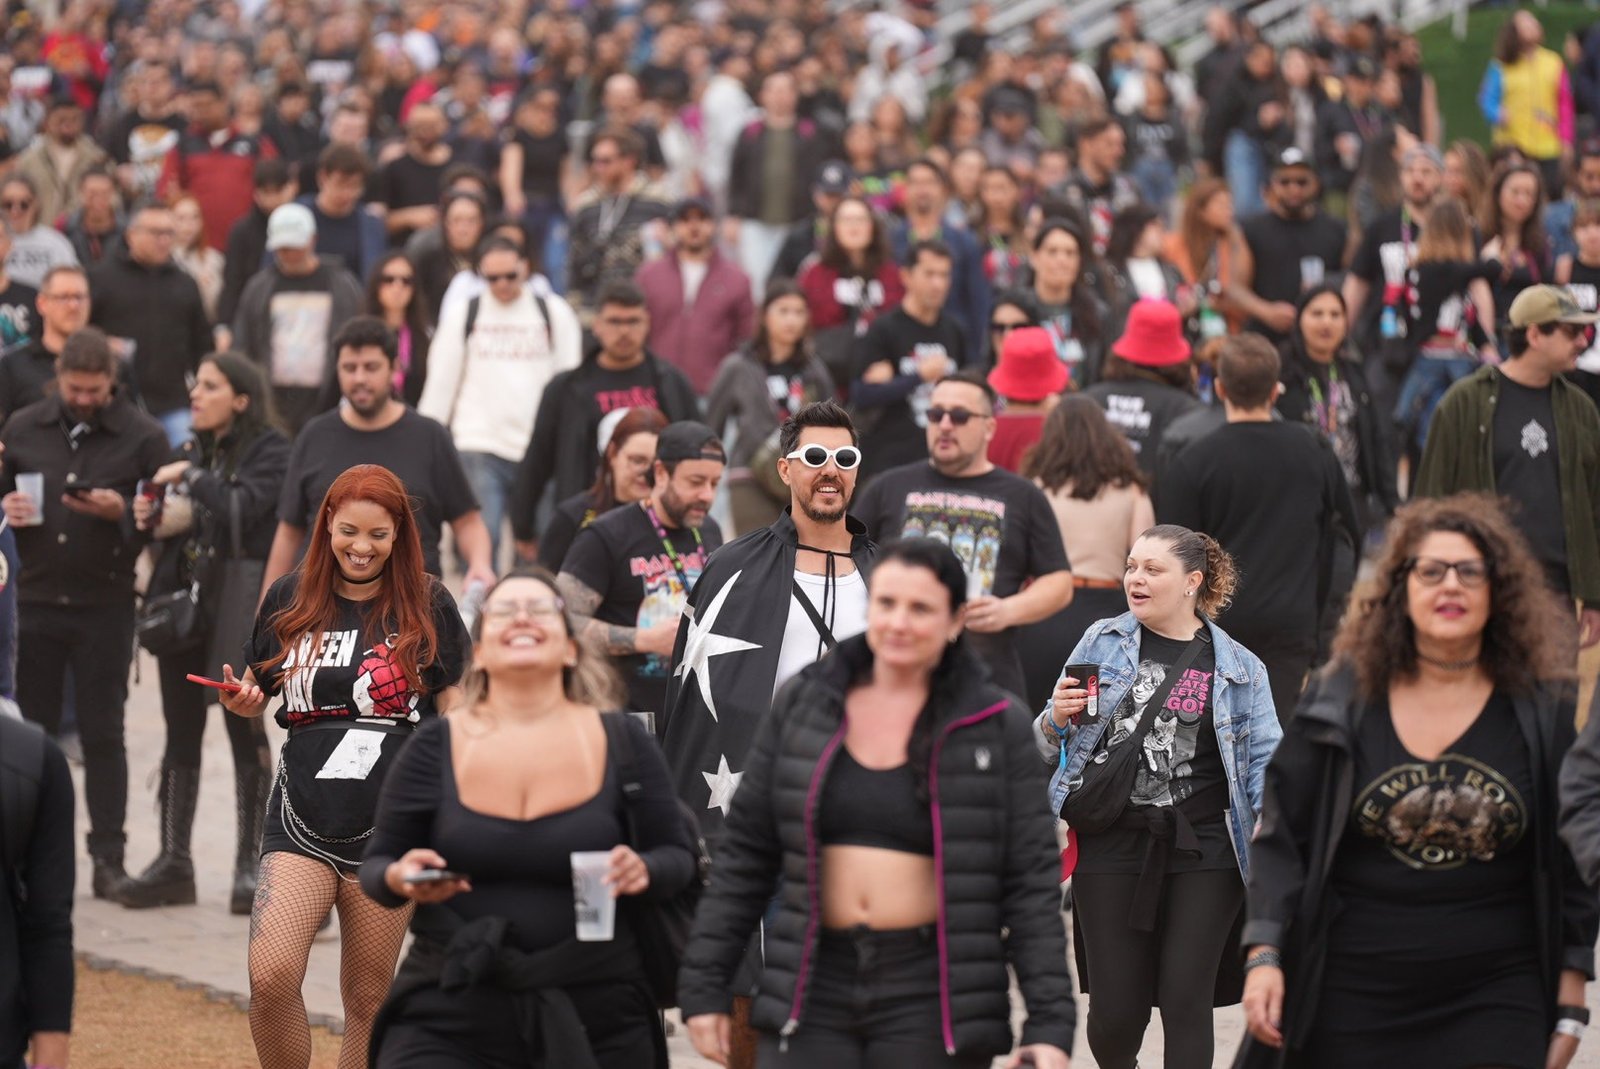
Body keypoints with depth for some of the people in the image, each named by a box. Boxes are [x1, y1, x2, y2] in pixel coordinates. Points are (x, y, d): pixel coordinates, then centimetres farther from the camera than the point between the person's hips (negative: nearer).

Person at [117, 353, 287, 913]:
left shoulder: (269, 451, -6)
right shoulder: (189, 451, 13)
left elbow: (243, 507, -22)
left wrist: (189, 477, -13)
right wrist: (148, 517, -1)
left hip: (239, 611, -6)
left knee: (246, 733, 1)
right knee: (180, 735, 8)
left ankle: (251, 865, 7)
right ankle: (173, 862, 12)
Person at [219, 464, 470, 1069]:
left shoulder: (428, 605, 1)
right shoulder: (290, 599, 6)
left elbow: (454, 709, 6)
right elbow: (256, 698, 16)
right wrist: (240, 701, -6)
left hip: (392, 824, -1)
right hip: (303, 819, 1)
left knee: (367, 999, 6)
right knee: (271, 979, -15)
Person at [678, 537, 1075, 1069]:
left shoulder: (995, 726, -1)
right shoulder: (801, 705, 5)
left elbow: (1032, 884, -2)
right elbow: (744, 855, 9)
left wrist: (1050, 1022, -10)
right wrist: (703, 984, 4)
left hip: (930, 994, -2)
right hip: (814, 986, 2)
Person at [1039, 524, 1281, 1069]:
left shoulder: (1239, 667, 4)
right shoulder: (1100, 642, 8)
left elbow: (1265, 765, 4)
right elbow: (1050, 746, 14)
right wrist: (1058, 718, -9)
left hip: (1203, 851, -1)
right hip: (1111, 845, 1)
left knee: (1185, 1000, -3)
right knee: (1116, 1006, 3)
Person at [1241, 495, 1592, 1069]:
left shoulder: (1544, 711, 2)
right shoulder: (1343, 699, 1)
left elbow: (1572, 865, 6)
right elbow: (1279, 834, 4)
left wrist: (1569, 1002, 5)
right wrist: (1264, 955, -6)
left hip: (1495, 1002, -1)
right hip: (1353, 995, 1)